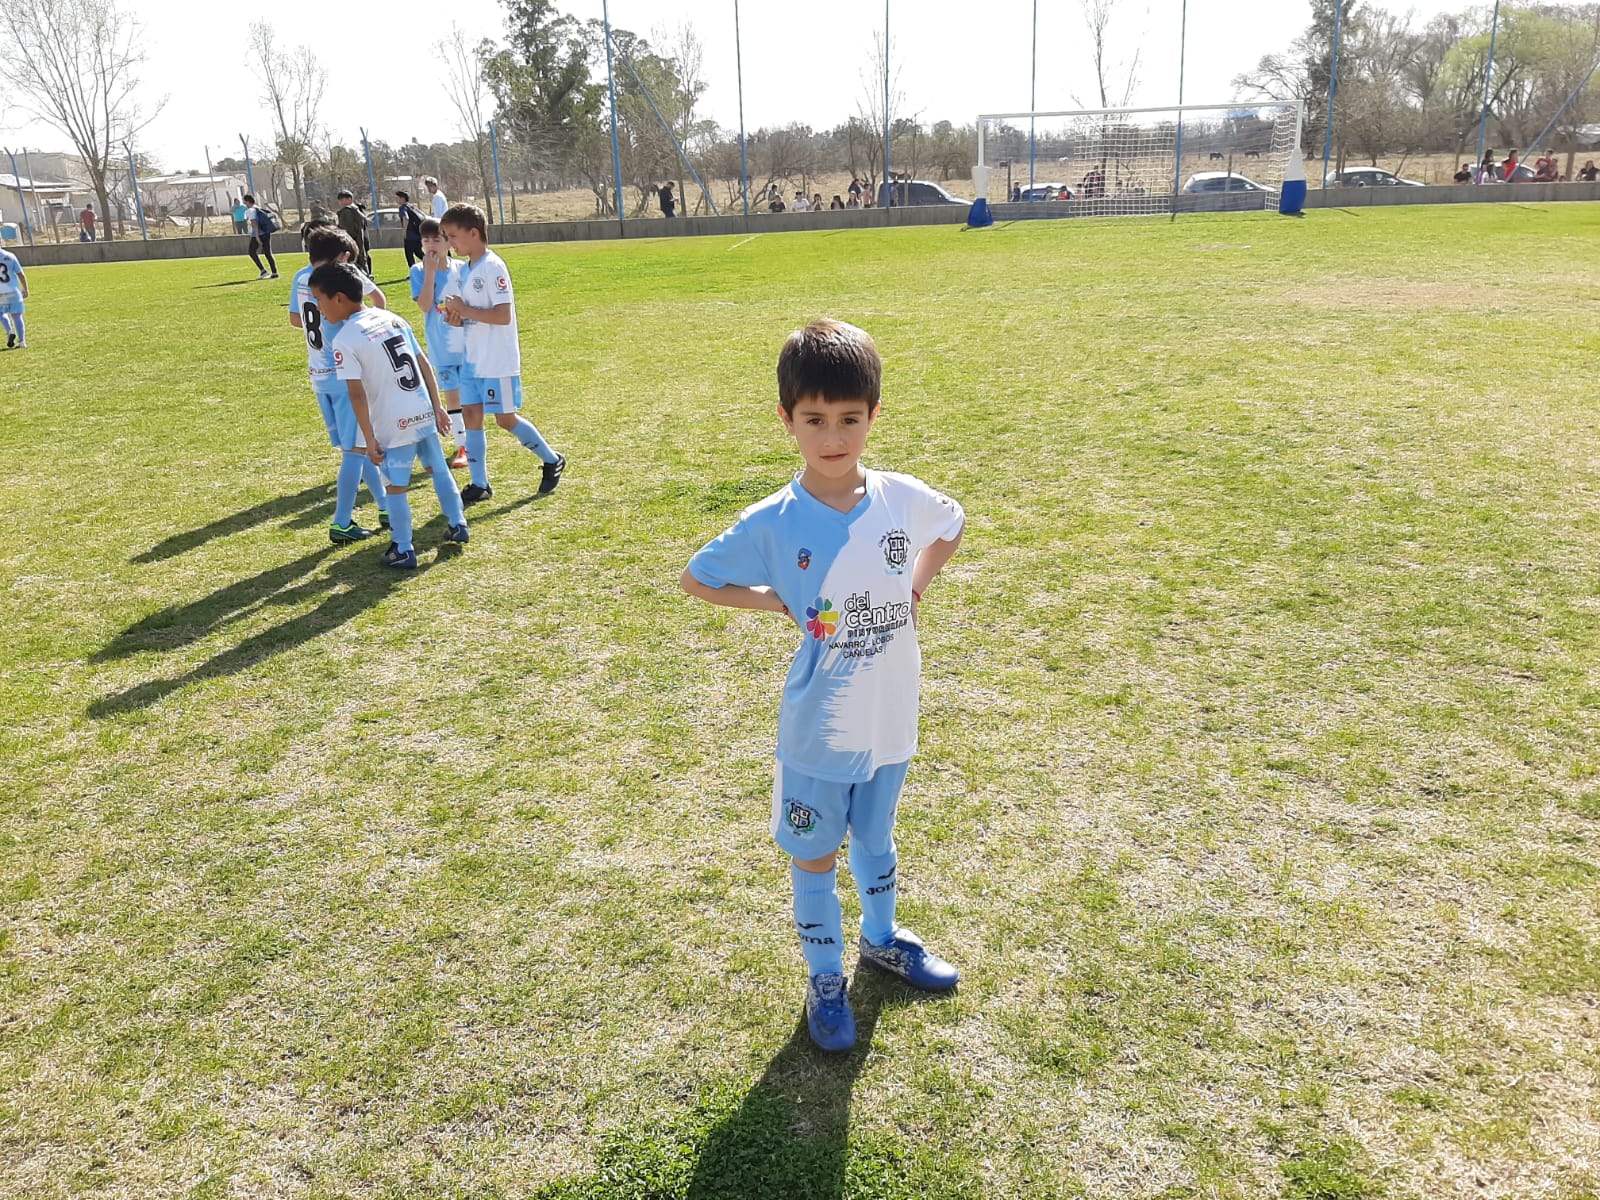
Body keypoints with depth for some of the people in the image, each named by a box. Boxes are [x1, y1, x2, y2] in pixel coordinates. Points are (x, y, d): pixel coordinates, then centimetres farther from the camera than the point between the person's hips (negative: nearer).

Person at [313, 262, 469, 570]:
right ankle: (457, 526, 35)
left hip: (393, 424, -6)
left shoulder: (344, 340, -11)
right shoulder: (392, 318, 8)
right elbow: (426, 365, 10)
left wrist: (369, 439, -11)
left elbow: (357, 395, -15)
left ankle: (403, 552, 15)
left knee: (395, 488, 6)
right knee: (438, 469, 23)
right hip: (423, 413, 6)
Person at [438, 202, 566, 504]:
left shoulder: (493, 267, -16)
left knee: (505, 419, 0)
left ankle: (552, 461, 21)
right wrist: (459, 318, -5)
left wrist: (464, 309, -20)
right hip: (473, 359, 8)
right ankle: (479, 484, 14)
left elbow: (503, 316, -25)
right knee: (471, 414, 6)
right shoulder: (466, 268, 10)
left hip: (498, 361, -8)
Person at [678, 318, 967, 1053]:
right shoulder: (772, 524, -18)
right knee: (815, 858, 15)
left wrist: (915, 587, -1)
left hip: (890, 721, 3)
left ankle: (882, 939, 51)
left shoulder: (903, 499, -11)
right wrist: (780, 604, -13)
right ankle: (825, 979, 37)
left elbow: (951, 525, 12)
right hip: (817, 734, -3)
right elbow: (694, 579, -6)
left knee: (876, 838, 25)